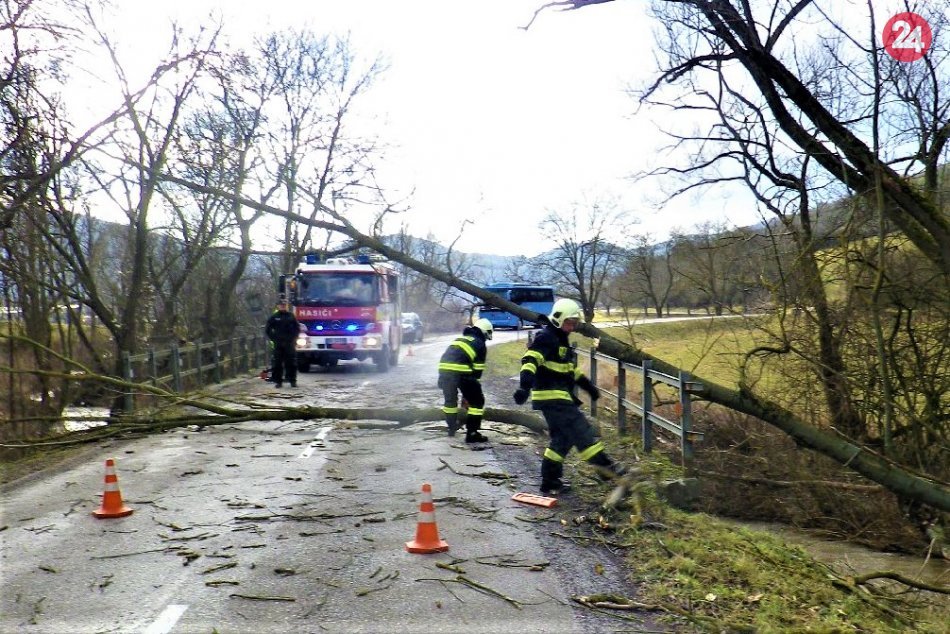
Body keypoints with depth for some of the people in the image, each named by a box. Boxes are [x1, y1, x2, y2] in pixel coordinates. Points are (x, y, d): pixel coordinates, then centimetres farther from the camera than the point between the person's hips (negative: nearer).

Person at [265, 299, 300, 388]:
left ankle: (293, 381, 7)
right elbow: (268, 329, 9)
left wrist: (293, 338, 2)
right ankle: (278, 381, 6)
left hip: (290, 344, 0)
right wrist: (274, 338, 0)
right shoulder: (274, 317, 5)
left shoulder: (291, 316, 7)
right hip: (278, 344, 0)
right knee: (278, 363, 0)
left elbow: (297, 328, 12)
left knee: (291, 363, 1)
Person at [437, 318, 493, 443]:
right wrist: (471, 388, 16)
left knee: (450, 399, 28)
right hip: (460, 372, -6)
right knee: (477, 401, 6)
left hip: (444, 369, 7)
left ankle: (452, 427, 42)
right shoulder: (480, 345, 11)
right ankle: (472, 433, 2)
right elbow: (477, 369, 8)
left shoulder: (460, 339, 30)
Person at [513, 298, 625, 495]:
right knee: (581, 431, -8)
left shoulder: (561, 340, 20)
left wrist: (588, 385, 31)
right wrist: (525, 386, -42)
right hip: (552, 397, -11)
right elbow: (530, 361, -28)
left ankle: (550, 482, 18)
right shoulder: (545, 338, -13)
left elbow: (572, 369, 31)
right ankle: (604, 465, -3)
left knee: (562, 438, 13)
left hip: (560, 397, 11)